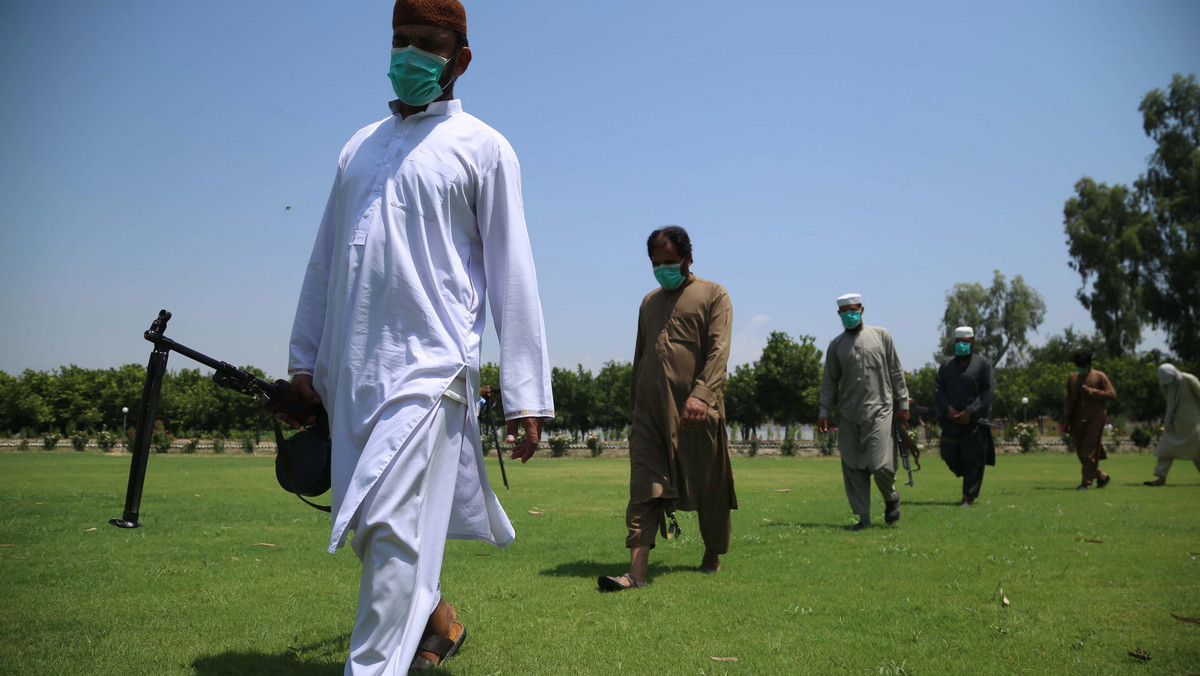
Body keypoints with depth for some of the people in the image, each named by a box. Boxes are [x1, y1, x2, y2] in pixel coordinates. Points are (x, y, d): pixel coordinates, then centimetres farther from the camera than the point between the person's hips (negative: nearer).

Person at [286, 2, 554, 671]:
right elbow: (326, 259, 20)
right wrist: (304, 357, 16)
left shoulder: (483, 148, 2)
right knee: (364, 522, 13)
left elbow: (513, 273, -4)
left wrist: (526, 395, -10)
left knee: (393, 523, -12)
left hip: (429, 365, -6)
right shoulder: (360, 146, 18)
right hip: (349, 369, 6)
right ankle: (436, 616, 36)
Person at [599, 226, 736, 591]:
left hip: (696, 409, -4)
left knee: (709, 487, 7)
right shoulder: (649, 302, 21)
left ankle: (713, 556, 26)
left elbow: (718, 351, -10)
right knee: (644, 487, -7)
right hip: (650, 408, 4)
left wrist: (701, 394, -24)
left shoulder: (713, 295, 4)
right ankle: (637, 570, -12)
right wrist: (633, 405, 21)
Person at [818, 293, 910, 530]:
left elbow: (896, 372, 9)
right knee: (852, 467, 0)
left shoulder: (881, 335, 9)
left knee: (879, 463, -12)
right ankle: (863, 516, 9)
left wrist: (902, 403, 4)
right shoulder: (836, 345, 12)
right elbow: (829, 382, 13)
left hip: (879, 409, -2)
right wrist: (824, 412, 4)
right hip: (848, 414, 3)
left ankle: (891, 497, 19)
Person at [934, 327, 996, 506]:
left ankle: (969, 496, 7)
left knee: (973, 459, -2)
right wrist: (947, 409, -10)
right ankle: (970, 479, 30)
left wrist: (971, 412, -15)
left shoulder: (983, 364, 2)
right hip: (951, 420, 3)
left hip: (975, 421, -3)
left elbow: (988, 392, -5)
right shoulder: (947, 364, 13)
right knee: (950, 456, 2)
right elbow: (938, 388, 7)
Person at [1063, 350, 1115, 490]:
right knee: (1081, 453, 6)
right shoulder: (1073, 378, 15)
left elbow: (1112, 394, -7)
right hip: (1078, 420, 6)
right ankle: (1102, 477, 23)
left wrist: (1090, 392, -15)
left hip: (1095, 419, -6)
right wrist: (1067, 420, 13)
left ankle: (1086, 482, -7)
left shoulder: (1099, 376, 0)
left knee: (1089, 453, -10)